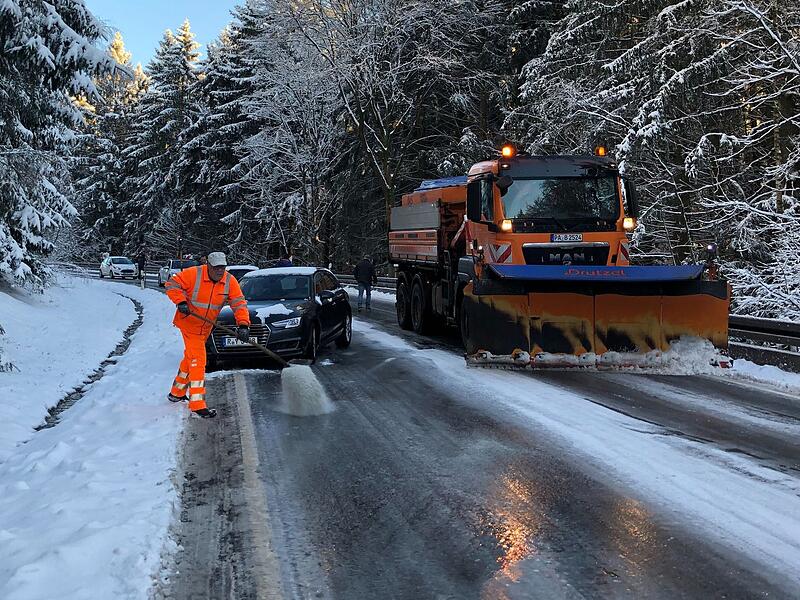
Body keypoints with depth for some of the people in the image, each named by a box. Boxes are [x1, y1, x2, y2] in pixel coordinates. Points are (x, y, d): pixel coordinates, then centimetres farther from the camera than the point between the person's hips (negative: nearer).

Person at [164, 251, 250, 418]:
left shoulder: (230, 281, -10)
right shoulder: (193, 274, -20)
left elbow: (239, 303, -12)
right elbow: (171, 285, -13)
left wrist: (243, 324, -25)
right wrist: (181, 302, -26)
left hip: (205, 327, 6)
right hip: (189, 322, -6)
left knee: (190, 357, 21)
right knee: (198, 360, -12)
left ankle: (177, 393, 41)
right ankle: (197, 405, -12)